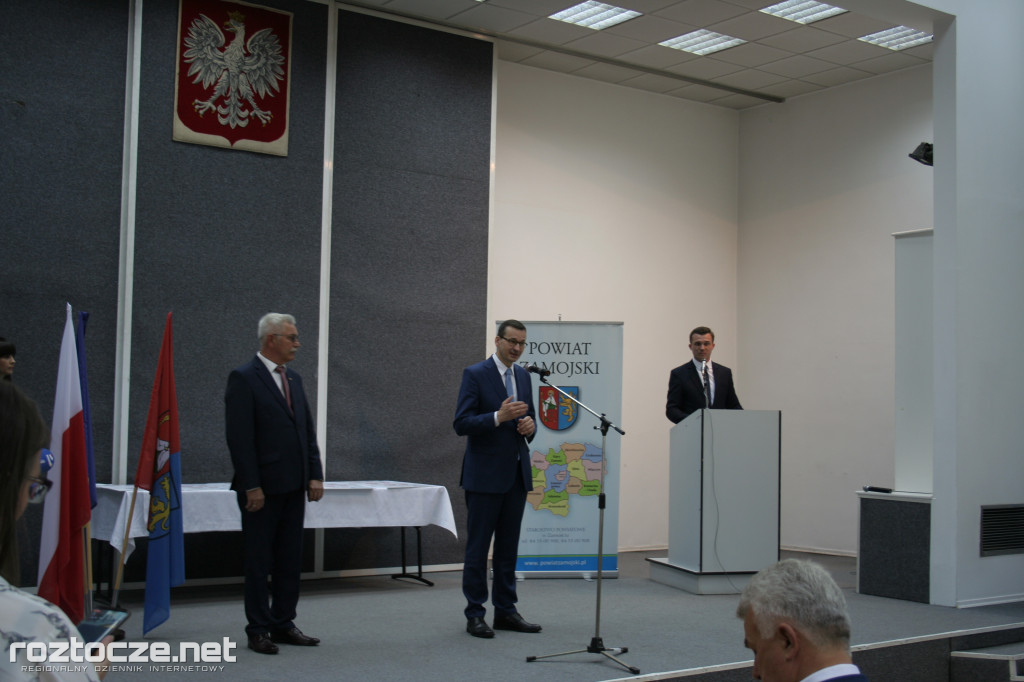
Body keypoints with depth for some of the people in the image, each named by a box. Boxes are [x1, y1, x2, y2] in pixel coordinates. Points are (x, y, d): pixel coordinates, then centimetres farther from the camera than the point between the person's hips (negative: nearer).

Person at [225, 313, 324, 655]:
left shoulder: (293, 379, 13)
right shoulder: (244, 378, -9)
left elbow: (307, 430, 15)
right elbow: (239, 438, -14)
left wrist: (315, 475, 7)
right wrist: (251, 486, -17)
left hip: (293, 487, 7)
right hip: (262, 488, -7)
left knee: (290, 560, 11)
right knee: (259, 562, 3)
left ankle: (283, 624, 20)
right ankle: (258, 630, 12)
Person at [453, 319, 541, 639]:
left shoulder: (523, 376, 12)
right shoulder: (475, 374, -8)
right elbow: (461, 423, -14)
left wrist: (530, 425, -5)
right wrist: (498, 417, -27)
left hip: (517, 474, 7)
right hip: (485, 475, -6)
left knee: (508, 547, 11)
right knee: (478, 548, 0)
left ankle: (505, 610, 19)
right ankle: (475, 614, 8)